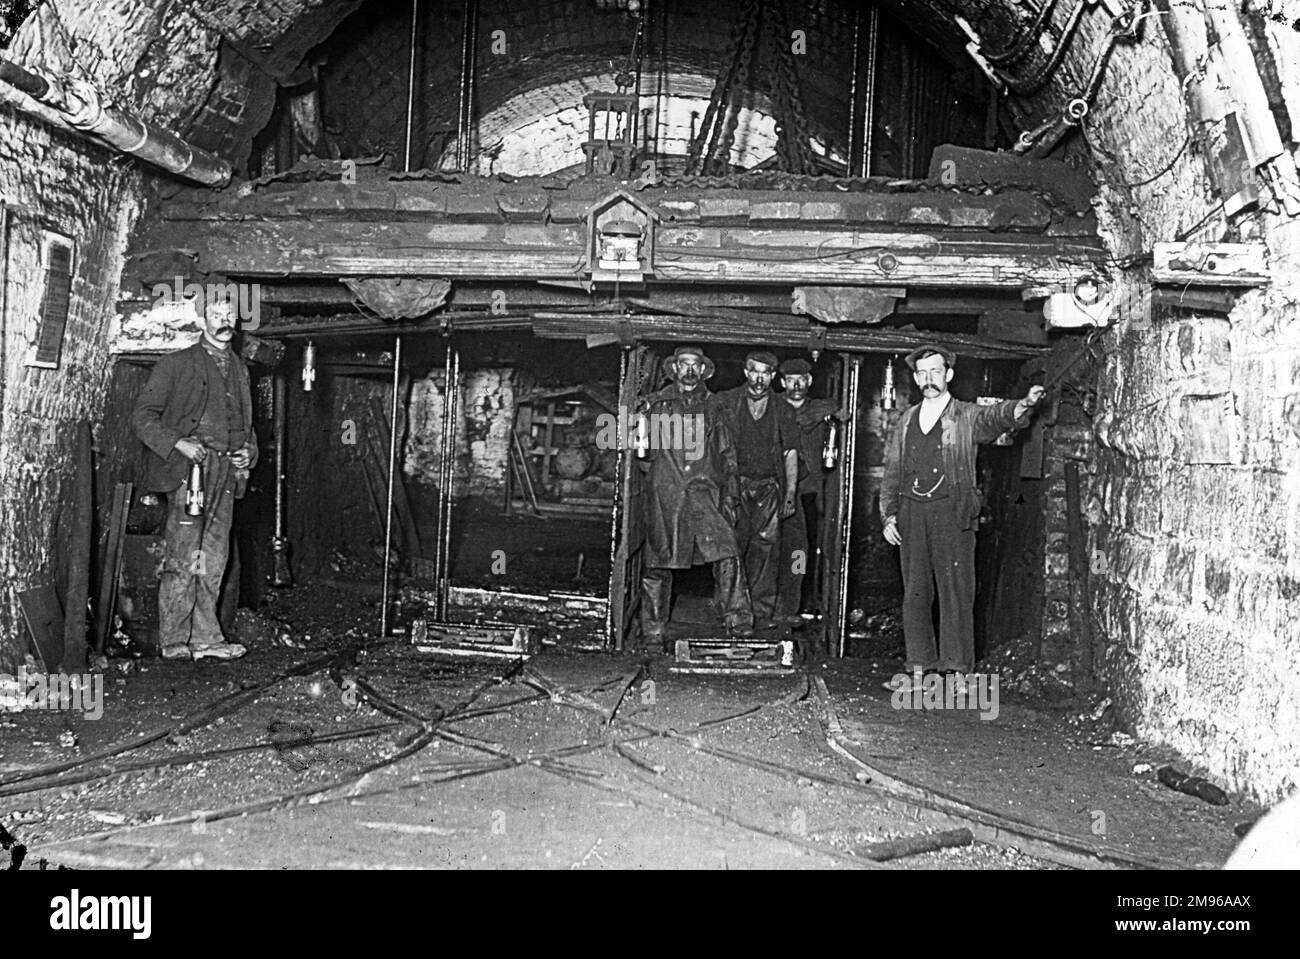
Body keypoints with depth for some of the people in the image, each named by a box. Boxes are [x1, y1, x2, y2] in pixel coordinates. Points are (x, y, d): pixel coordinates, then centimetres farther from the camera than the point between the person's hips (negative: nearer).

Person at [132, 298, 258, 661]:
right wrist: (178, 443, -15)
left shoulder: (239, 369, 20)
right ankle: (173, 641, -1)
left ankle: (206, 637, 12)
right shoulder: (176, 364, 3)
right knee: (183, 559, -8)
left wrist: (249, 451, 8)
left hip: (227, 471, 6)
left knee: (214, 560, 7)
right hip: (189, 467, -5)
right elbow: (143, 416, -1)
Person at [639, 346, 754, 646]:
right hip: (664, 491, 0)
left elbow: (727, 456, 15)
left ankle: (738, 621, -10)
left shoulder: (712, 406, 13)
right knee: (658, 561, 4)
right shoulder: (656, 403, 10)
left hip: (703, 490, 0)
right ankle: (653, 627, 18)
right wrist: (643, 451, -4)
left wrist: (729, 497, 9)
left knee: (727, 554, -15)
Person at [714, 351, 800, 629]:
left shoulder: (783, 411, 10)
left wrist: (790, 495, 5)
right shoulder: (725, 402, 5)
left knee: (765, 547, -2)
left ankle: (763, 611, 4)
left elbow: (791, 454, 11)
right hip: (733, 484, -1)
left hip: (769, 488, 1)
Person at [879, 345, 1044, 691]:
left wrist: (1022, 405, -39)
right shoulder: (907, 420, 17)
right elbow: (891, 472, 17)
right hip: (911, 511, 4)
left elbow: (995, 417, -16)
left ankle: (957, 672, 0)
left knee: (956, 590, -5)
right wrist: (888, 516, 9)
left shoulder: (966, 416, 5)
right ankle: (918, 669, 13)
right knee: (914, 591, 5)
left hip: (951, 511, -4)